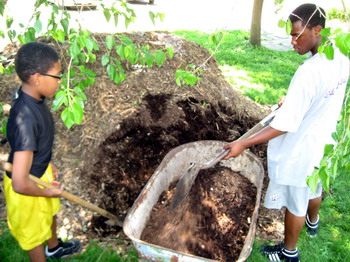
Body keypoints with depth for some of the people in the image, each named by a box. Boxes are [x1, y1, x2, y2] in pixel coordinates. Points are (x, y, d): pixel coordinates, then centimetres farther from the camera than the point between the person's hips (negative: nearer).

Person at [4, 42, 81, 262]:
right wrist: (48, 192, -23)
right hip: (28, 187, -9)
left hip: (41, 172, 9)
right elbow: (20, 183, -40)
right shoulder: (25, 119, -39)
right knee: (34, 229, 19)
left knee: (50, 212, 32)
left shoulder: (33, 98, -12)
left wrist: (48, 164, 10)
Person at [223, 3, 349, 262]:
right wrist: (293, 102, 18)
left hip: (300, 151, -8)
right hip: (322, 143, 8)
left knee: (295, 203, 12)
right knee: (314, 188, 33)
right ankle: (313, 222, 61)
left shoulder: (308, 72, -33)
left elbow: (285, 125, -31)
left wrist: (244, 144, -28)